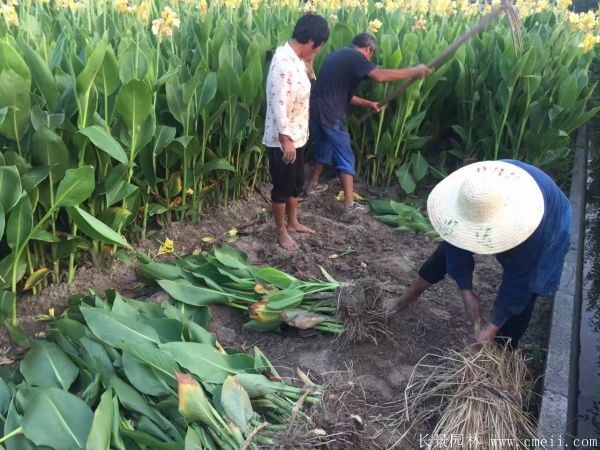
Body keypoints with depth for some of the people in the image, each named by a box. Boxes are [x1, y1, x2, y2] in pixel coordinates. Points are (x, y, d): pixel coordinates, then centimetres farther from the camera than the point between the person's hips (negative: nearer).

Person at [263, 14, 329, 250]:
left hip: (297, 136, 10)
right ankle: (281, 231, 24)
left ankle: (293, 222, 40)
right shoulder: (284, 64, -25)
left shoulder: (296, 58, 6)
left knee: (297, 183, 21)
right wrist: (286, 140, -25)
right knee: (282, 187, 7)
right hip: (283, 140, -10)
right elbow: (279, 106, -27)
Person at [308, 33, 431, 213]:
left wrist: (367, 103, 26)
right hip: (329, 114, -9)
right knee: (346, 159, 0)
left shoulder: (340, 55, 22)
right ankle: (349, 204, 1)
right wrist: (414, 71, -17)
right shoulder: (355, 57, -7)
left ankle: (313, 185, 41)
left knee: (324, 150, 28)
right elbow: (380, 76, -23)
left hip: (315, 109, 9)